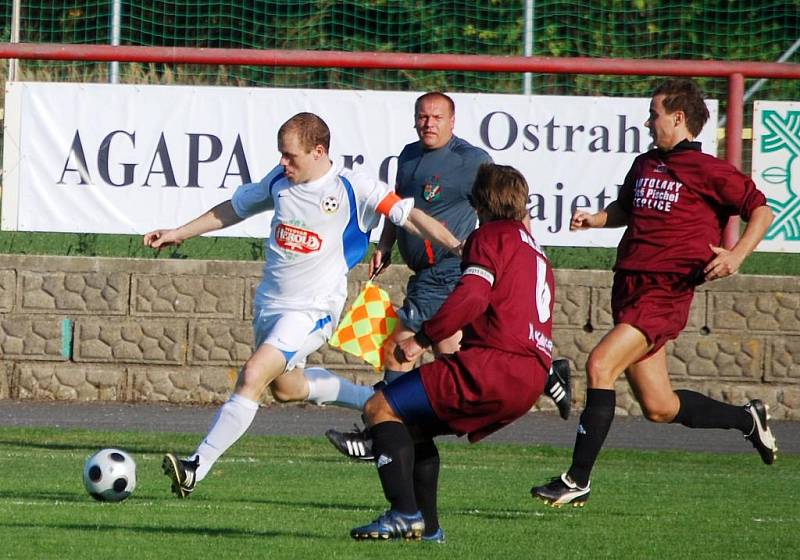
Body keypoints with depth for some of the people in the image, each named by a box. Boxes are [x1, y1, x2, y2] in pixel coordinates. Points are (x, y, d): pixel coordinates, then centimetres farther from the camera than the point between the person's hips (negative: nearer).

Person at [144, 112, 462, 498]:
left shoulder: (352, 188, -13)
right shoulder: (280, 181, 3)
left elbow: (408, 215, -13)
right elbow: (233, 209, 18)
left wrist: (453, 245, -25)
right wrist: (178, 233, 19)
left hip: (313, 309, -8)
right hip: (269, 302, 8)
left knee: (253, 375, -21)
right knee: (285, 387, 22)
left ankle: (197, 467, -22)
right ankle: (371, 400, 45)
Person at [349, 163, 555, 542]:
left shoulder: (490, 237, 0)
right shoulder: (533, 249, 28)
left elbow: (471, 297, -16)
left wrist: (422, 338, -11)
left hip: (494, 363, -9)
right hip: (531, 377, 9)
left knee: (381, 408, -7)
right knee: (413, 424, 23)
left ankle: (404, 514, -19)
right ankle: (427, 525, 16)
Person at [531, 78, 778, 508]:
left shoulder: (707, 171, -5)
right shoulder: (645, 165, 17)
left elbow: (761, 211, -1)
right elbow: (626, 208, 34)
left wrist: (736, 255, -16)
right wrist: (596, 219, 12)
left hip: (665, 294, -8)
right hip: (629, 290, 8)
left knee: (600, 364, -23)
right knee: (659, 407, 11)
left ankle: (578, 480, -20)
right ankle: (748, 419, 34)